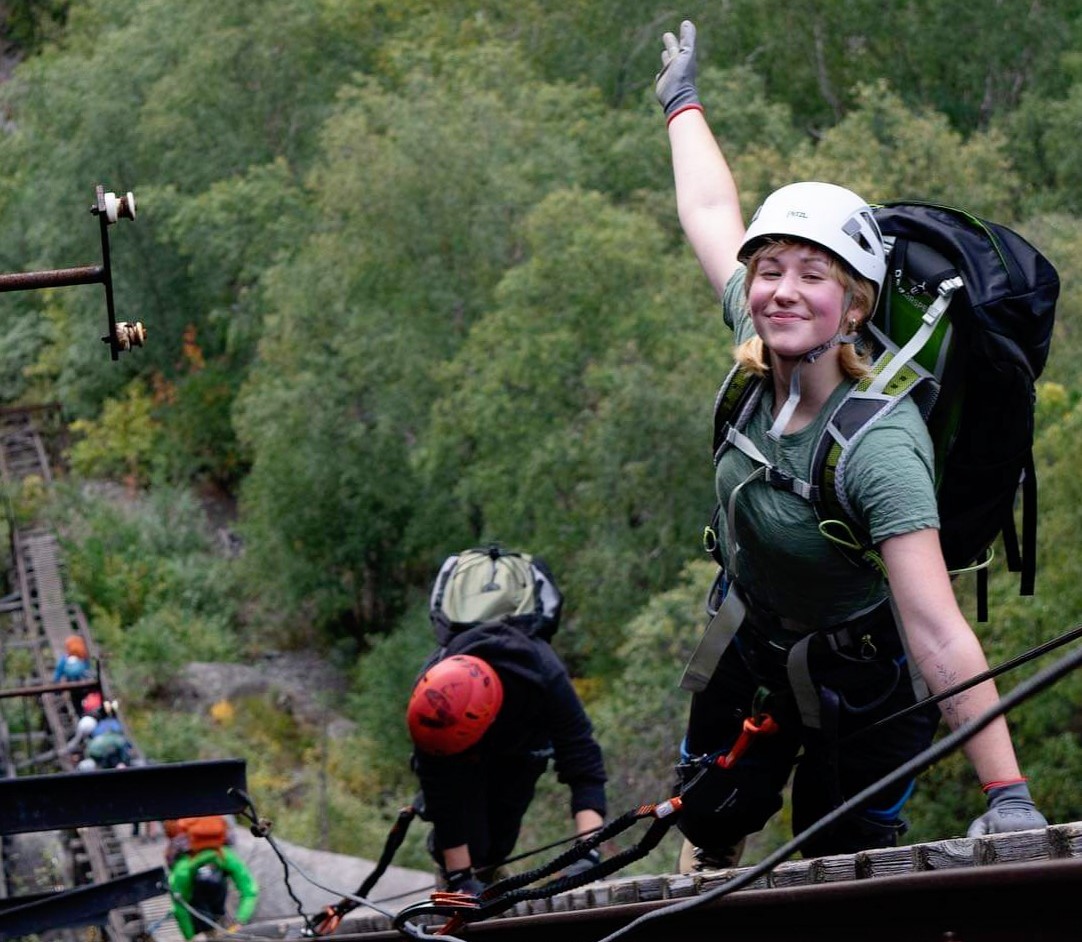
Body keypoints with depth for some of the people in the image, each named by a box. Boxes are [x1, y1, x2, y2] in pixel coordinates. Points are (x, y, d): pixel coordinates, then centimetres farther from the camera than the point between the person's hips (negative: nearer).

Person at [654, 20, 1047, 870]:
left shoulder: (880, 445, -36)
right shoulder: (759, 359, -18)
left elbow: (939, 638, -43)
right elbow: (711, 213, 2)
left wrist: (1008, 797, -48)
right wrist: (683, 101, 19)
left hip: (860, 686, -6)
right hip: (752, 648, 6)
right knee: (704, 831, 18)